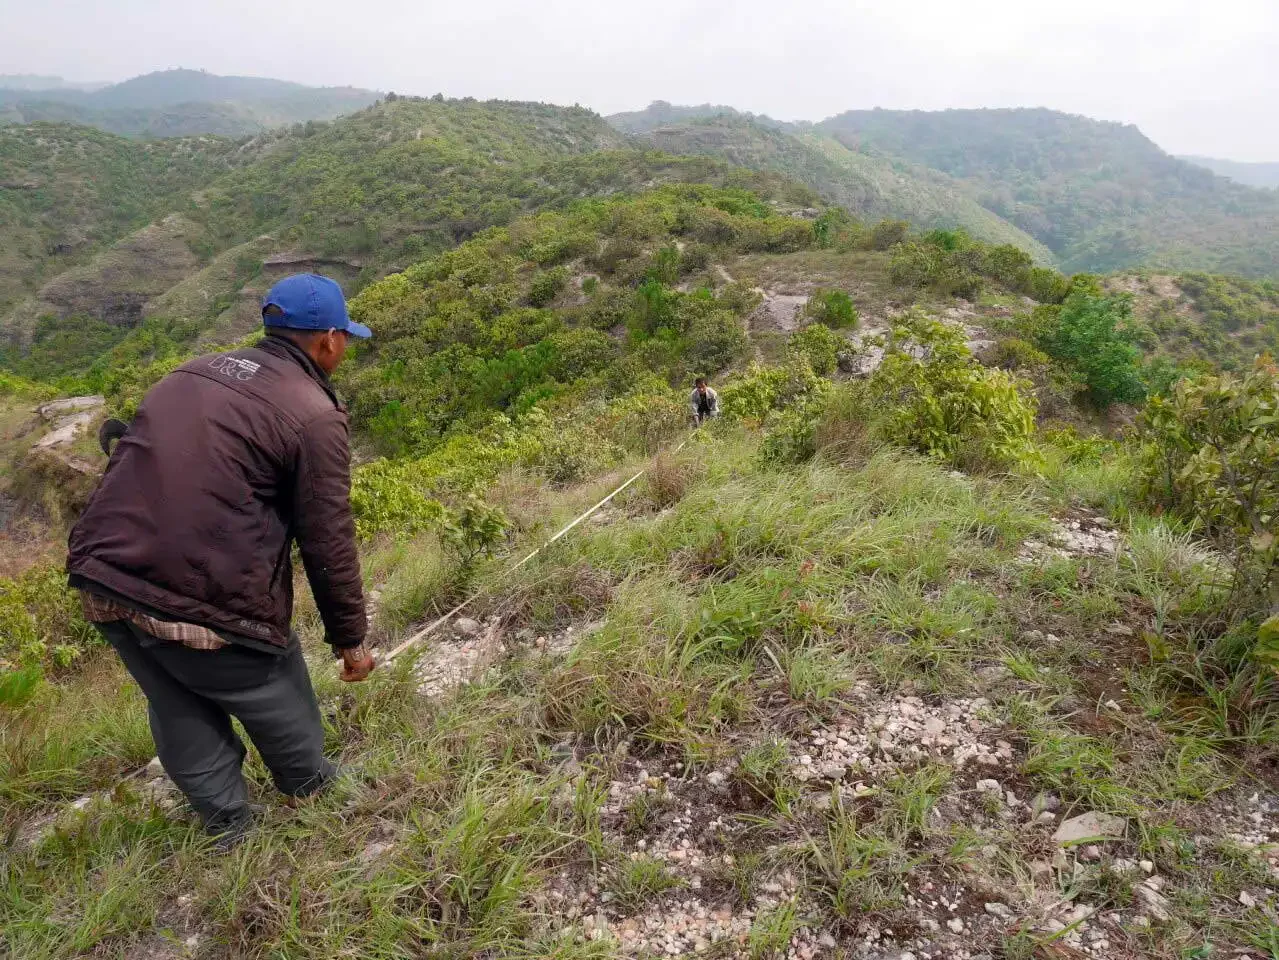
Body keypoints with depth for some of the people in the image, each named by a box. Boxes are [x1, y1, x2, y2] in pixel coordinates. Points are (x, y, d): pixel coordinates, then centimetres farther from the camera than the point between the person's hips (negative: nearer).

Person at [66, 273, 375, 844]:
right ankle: (313, 796, 42)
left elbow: (131, 471, 21)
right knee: (276, 699, 19)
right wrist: (350, 638, 6)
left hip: (101, 582, 7)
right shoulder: (315, 415, -8)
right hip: (204, 602, -7)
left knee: (180, 713, 25)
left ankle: (229, 830, 40)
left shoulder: (194, 372, 14)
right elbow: (328, 543, -6)